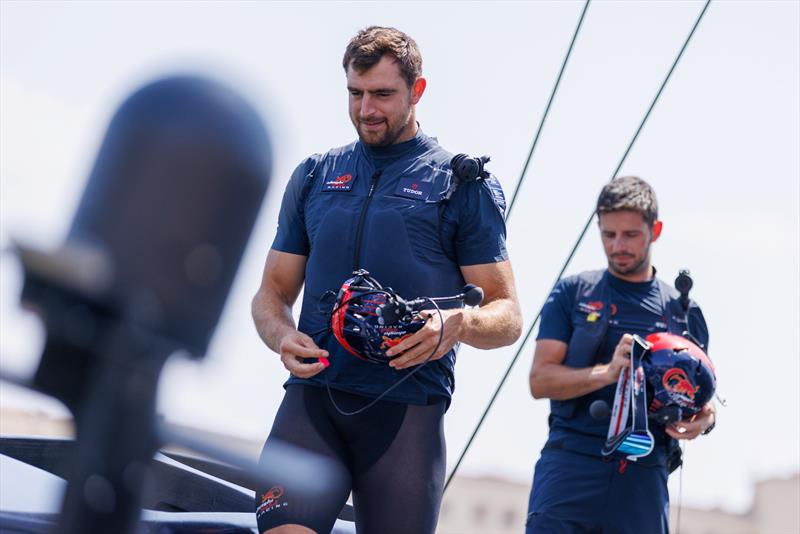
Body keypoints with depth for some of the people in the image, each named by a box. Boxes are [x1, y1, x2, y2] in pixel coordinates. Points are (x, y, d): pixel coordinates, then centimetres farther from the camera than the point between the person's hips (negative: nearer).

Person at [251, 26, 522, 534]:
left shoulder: (465, 184, 6)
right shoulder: (314, 176, 17)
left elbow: (507, 314, 4)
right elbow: (273, 292, 18)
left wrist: (458, 324, -19)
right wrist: (283, 337, -5)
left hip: (408, 409, -2)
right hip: (313, 399, 2)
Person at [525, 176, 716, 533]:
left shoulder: (683, 312, 13)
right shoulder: (572, 293, 7)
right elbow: (540, 380, -1)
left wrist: (705, 419, -6)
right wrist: (609, 372, -18)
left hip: (645, 474, 2)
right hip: (571, 461, -2)